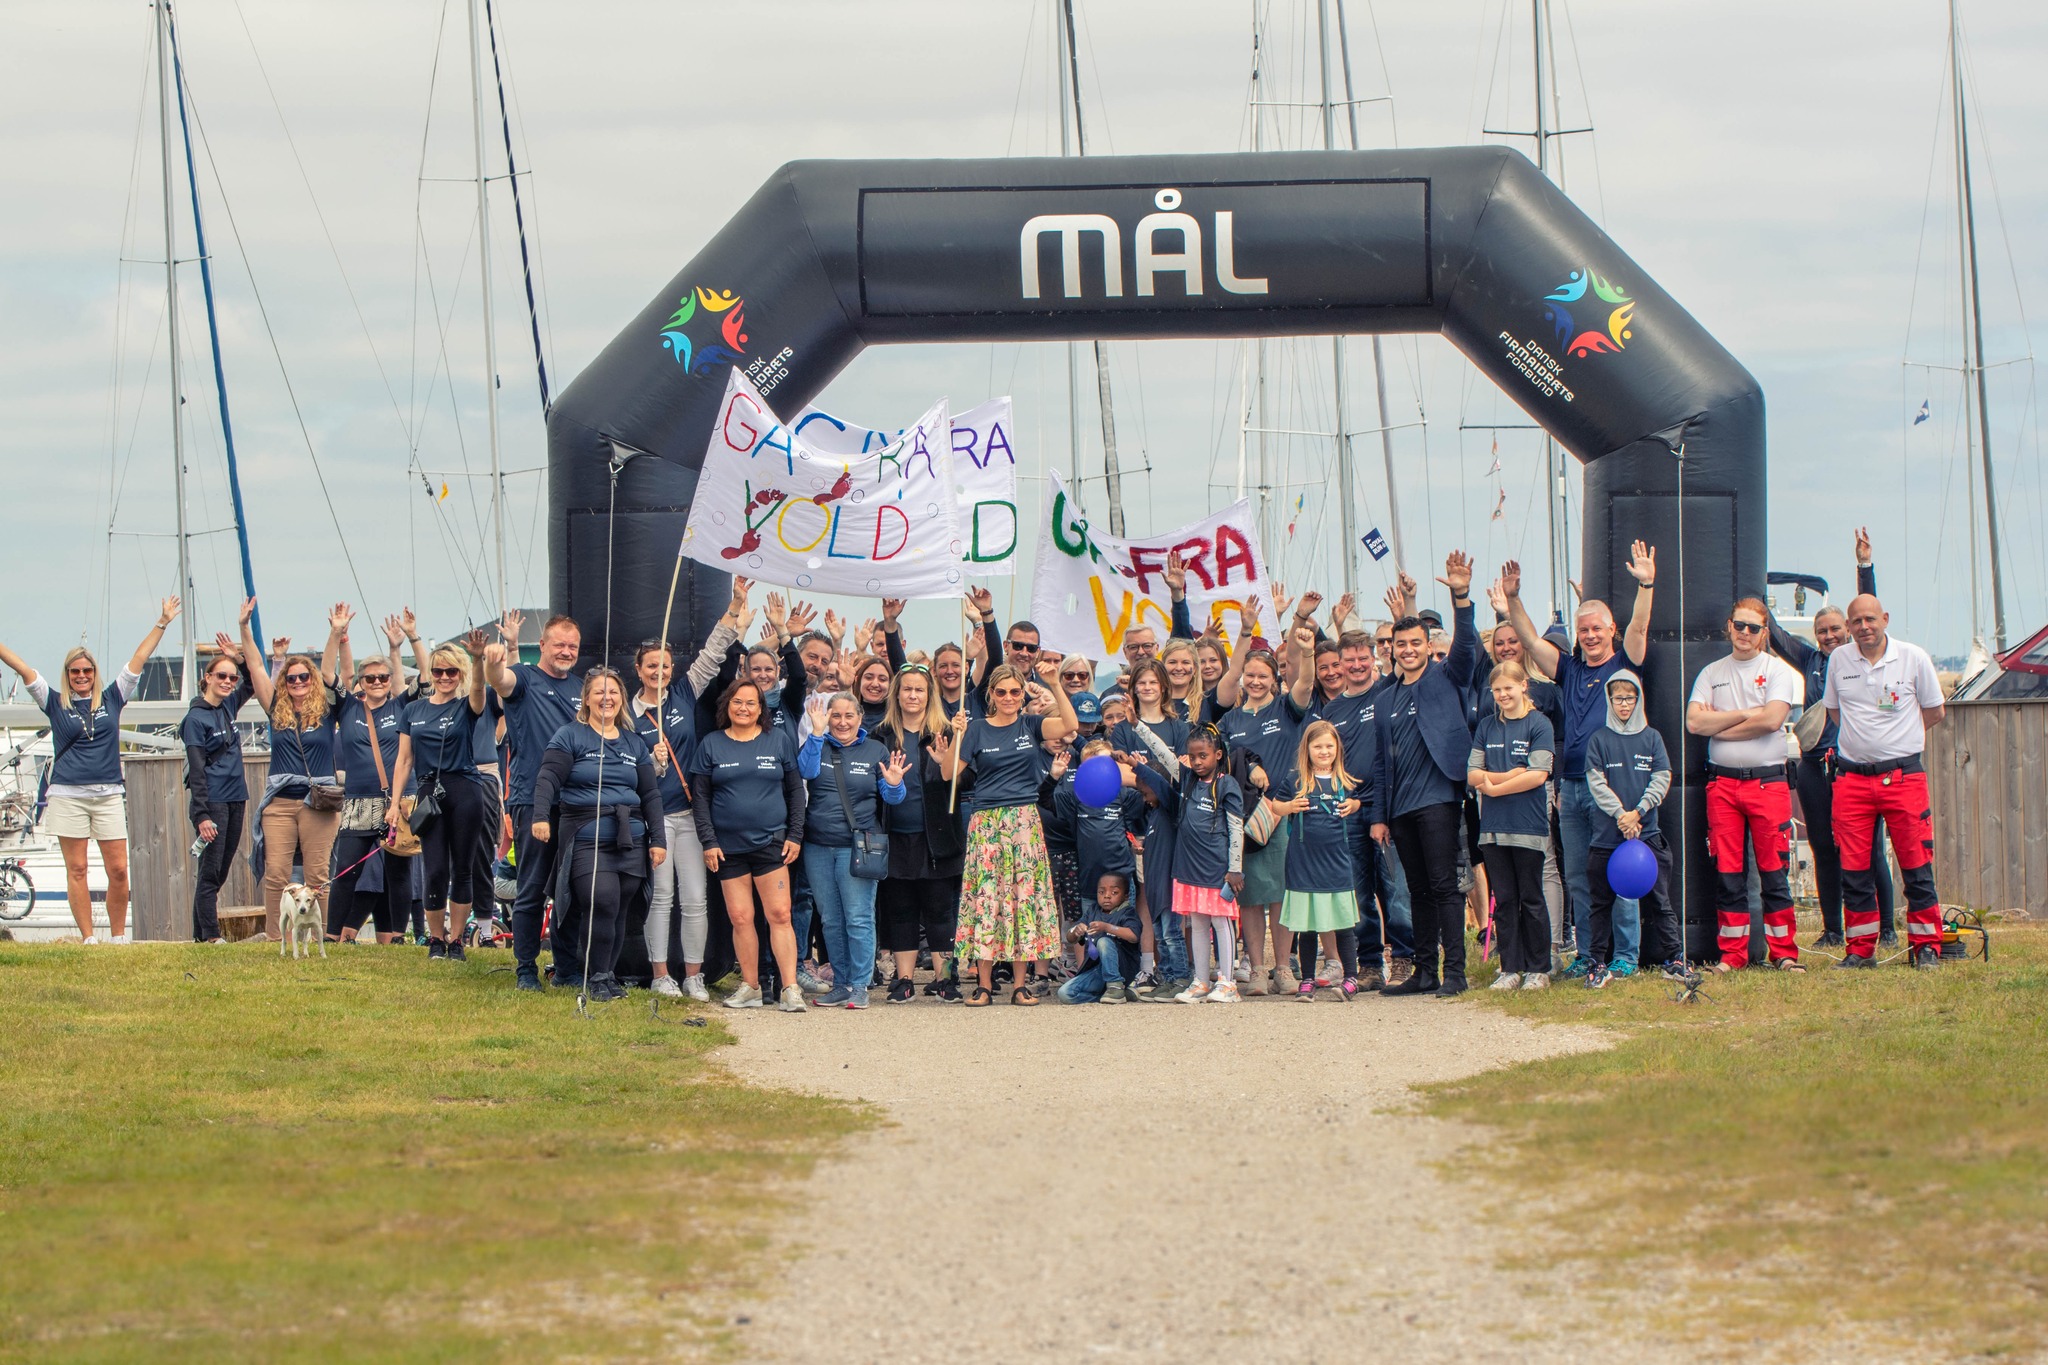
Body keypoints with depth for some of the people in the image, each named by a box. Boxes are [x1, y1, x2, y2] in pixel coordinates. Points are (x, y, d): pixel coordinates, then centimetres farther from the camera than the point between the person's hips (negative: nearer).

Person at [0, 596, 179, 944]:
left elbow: (139, 660, 14)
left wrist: (161, 624, 16)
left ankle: (118, 936, 7)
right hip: (67, 795, -1)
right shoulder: (56, 703, 8)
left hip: (109, 795, 1)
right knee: (76, 869, -1)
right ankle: (88, 938, 1)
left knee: (119, 869, -3)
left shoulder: (111, 698, 11)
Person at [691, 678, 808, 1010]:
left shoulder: (779, 740, 6)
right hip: (728, 846, 1)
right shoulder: (711, 744, 7)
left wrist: (795, 835, 1)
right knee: (739, 918, 0)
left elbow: (796, 790, 9)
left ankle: (790, 989, -10)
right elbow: (700, 796, 6)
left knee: (779, 915, -8)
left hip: (771, 842, -1)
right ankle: (750, 988, 9)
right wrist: (708, 841, -2)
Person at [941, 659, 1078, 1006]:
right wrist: (957, 736, -14)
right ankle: (983, 984, -1)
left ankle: (1020, 983, 5)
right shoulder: (978, 730, 5)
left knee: (1024, 893, -1)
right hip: (986, 821, -1)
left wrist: (1054, 685, -15)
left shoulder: (1030, 726, 8)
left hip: (1024, 820, 1)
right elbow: (949, 773, 0)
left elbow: (1069, 725, -8)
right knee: (985, 895, -4)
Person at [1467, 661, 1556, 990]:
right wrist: (1509, 775, -11)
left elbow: (1538, 776, -12)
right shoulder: (1487, 726, 11)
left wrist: (1494, 787, -8)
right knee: (1503, 900, 6)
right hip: (1493, 827, 4)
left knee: (1531, 900, 2)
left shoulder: (1538, 725, -3)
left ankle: (1538, 970, 8)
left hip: (1528, 827, -4)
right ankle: (1510, 969, 10)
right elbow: (1473, 774, 5)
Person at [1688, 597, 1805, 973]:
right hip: (1722, 783, 3)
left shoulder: (1777, 671, 4)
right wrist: (1745, 714, -6)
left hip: (1768, 782, -3)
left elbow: (1772, 719, -11)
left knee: (1774, 872, -3)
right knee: (1727, 873, 2)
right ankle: (1732, 954, 6)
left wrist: (1719, 727, -4)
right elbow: (1694, 722, 0)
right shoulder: (1711, 674, 12)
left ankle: (1784, 953, 1)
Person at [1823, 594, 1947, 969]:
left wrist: (1894, 737, 12)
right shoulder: (1838, 661, 7)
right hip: (1852, 779, 2)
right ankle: (1860, 949, 10)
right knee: (1853, 868, 2)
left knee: (1917, 867, -3)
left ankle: (1926, 948, 5)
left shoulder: (1914, 658, 0)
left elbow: (1934, 712, 10)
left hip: (1903, 774, -2)